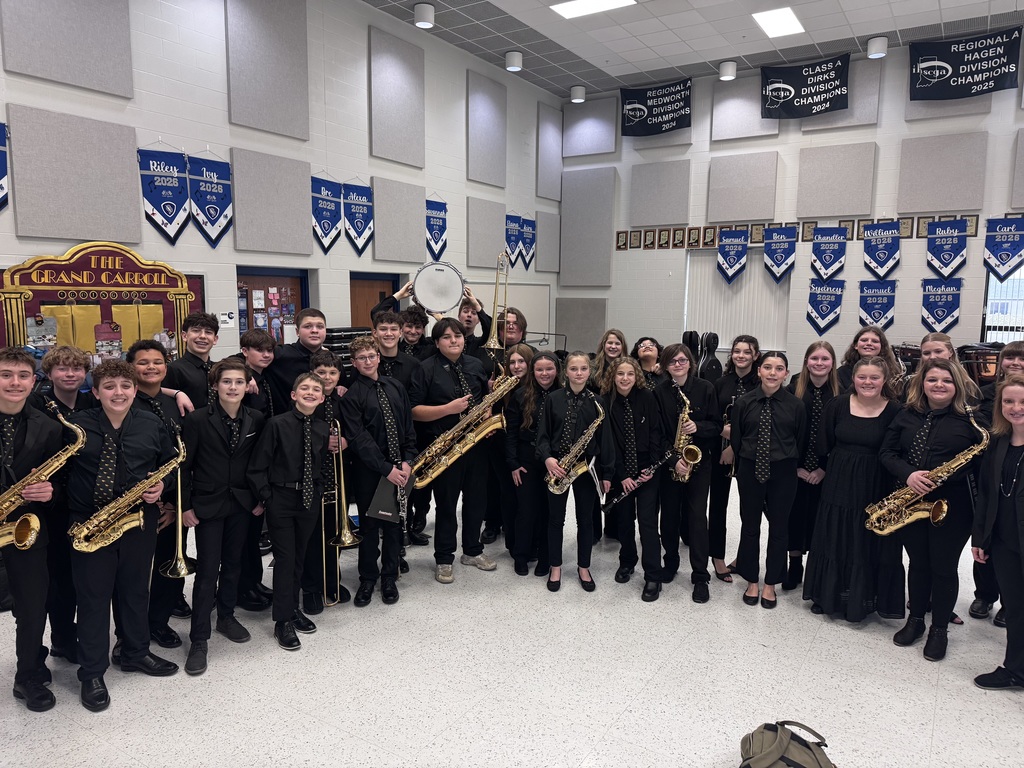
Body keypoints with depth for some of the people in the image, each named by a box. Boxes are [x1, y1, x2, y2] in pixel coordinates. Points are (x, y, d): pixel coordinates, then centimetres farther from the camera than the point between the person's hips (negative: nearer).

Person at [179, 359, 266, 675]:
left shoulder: (256, 419, -1)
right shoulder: (198, 419, -12)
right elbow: (184, 465, -8)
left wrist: (260, 498, 5)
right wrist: (186, 505, -8)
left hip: (242, 503, 4)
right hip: (208, 505, -3)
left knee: (233, 564, 16)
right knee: (207, 571, -2)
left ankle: (226, 616, 35)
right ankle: (199, 639, 8)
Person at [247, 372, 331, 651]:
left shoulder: (322, 428, 2)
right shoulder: (277, 424, -12)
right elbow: (258, 466, -9)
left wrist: (318, 492, 5)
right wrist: (265, 497, -11)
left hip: (309, 499, 4)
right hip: (281, 499, -4)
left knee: (299, 557, 16)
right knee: (285, 558, -2)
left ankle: (294, 609, 33)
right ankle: (283, 621, 10)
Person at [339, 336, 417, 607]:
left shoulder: (396, 388, 7)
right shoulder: (351, 396, -7)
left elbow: (409, 427, 7)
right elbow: (359, 439, -13)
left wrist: (407, 461, -5)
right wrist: (386, 469, -18)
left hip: (399, 468, 3)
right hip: (369, 470, -3)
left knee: (394, 523, 11)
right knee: (369, 525, 7)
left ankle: (389, 577, 25)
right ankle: (367, 579, 23)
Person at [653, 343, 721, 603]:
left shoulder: (706, 388, -4)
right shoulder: (659, 392, -4)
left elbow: (717, 425, -1)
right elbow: (657, 432, -6)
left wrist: (697, 427, -21)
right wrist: (673, 460, -15)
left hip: (699, 462, -1)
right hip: (669, 463, 1)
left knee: (697, 516, -3)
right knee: (670, 515, 9)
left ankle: (700, 576, 6)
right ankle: (670, 562, 30)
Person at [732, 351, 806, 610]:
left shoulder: (795, 405, -4)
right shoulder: (744, 403, -3)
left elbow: (801, 441, 3)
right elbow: (736, 439, 3)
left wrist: (791, 466, 3)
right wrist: (743, 467, 2)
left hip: (782, 473, 0)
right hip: (749, 471, 1)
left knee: (779, 528, 10)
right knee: (750, 526, 10)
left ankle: (770, 584, 25)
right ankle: (751, 581, 27)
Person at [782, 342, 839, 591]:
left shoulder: (840, 393, -1)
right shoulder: (794, 389, -2)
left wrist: (824, 468, -7)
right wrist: (796, 466, -8)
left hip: (825, 472, 0)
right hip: (796, 469, 0)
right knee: (795, 515, 7)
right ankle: (795, 566, 22)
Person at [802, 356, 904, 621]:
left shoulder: (894, 410, -8)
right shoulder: (838, 404, -1)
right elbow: (823, 444, 5)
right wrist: (824, 469, 2)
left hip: (876, 487, -2)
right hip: (838, 483, 2)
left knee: (870, 545, 7)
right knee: (833, 541, 12)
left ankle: (861, 601, 24)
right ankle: (828, 596, 28)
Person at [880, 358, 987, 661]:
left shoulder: (970, 419, -5)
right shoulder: (906, 416, 4)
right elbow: (887, 452, 3)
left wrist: (948, 477, -18)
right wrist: (908, 475, -14)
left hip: (952, 506, -3)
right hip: (910, 501, 3)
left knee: (944, 567, 7)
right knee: (918, 563, 15)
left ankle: (939, 630, 24)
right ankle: (915, 620, 32)